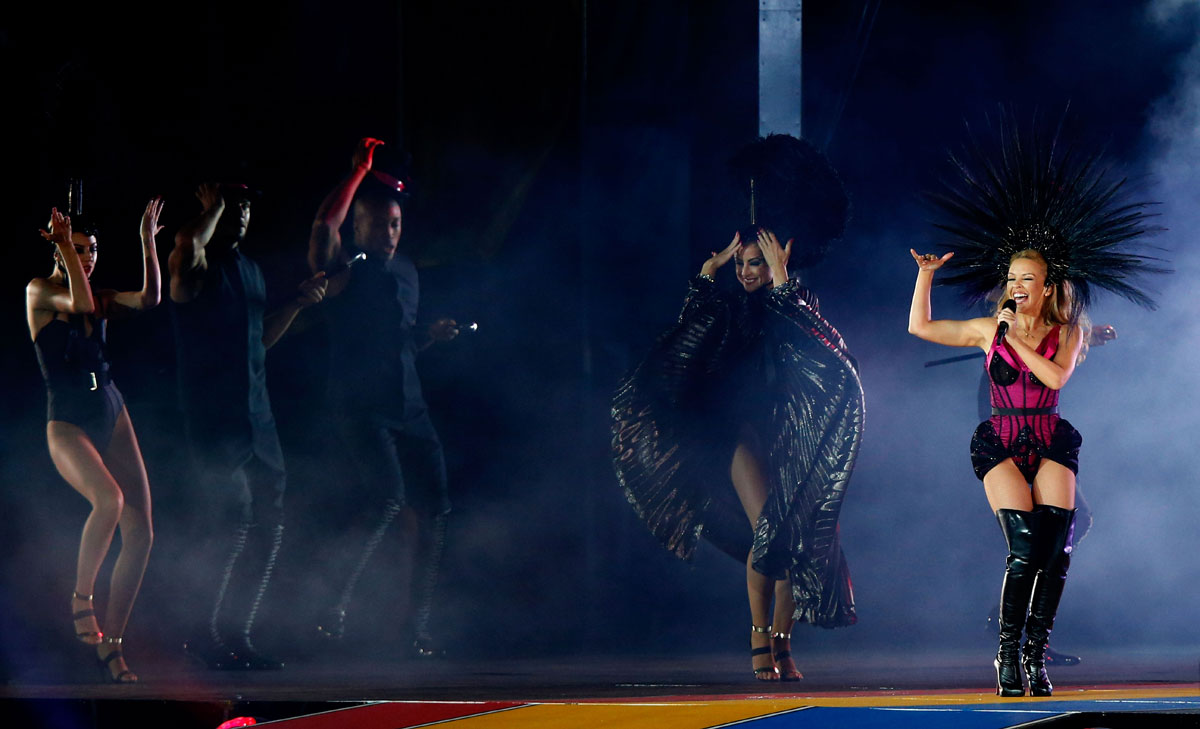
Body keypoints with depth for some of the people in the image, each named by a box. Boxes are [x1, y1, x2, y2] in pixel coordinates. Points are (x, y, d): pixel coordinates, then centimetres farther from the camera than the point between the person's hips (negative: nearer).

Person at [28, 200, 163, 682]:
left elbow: (149, 299, -2)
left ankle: (110, 644, 3)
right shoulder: (38, 291, -2)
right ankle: (81, 597, -12)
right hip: (67, 422, -6)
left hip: (111, 416, 6)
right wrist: (65, 248, -17)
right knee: (109, 499, -34)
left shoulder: (102, 299, 13)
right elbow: (80, 304, -21)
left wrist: (148, 241, -4)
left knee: (140, 532, -4)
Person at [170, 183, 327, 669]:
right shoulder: (198, 264, -6)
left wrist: (296, 303, 15)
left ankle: (235, 635, 14)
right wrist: (213, 206, -17)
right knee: (233, 517, -17)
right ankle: (208, 634, -8)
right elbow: (186, 253, -32)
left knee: (268, 525, 6)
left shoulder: (250, 270, 21)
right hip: (212, 417, -8)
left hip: (256, 417, 8)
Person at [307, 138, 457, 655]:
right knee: (387, 494, -23)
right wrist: (359, 171, -22)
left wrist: (432, 334, 7)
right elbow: (324, 225, -25)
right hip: (360, 404, -7)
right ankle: (336, 598, -12)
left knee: (432, 506, 1)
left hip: (408, 405, 7)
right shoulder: (346, 267, -3)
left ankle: (416, 617, 11)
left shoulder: (405, 271, 18)